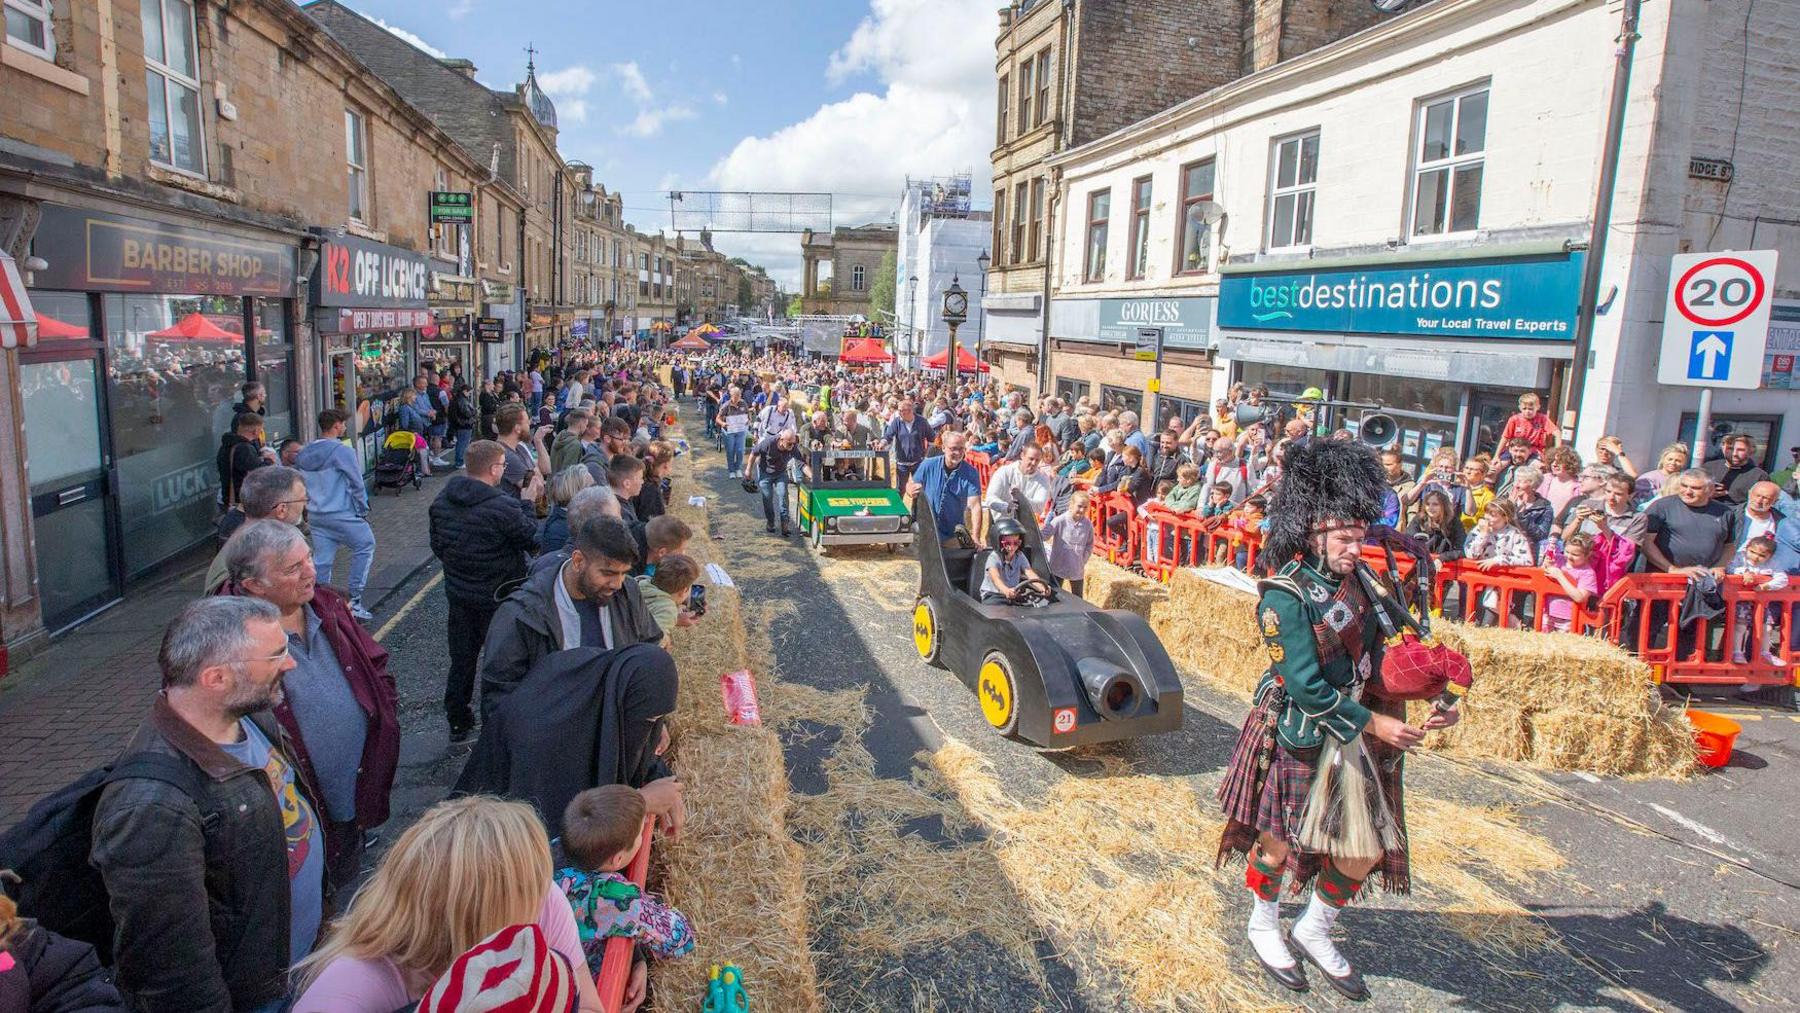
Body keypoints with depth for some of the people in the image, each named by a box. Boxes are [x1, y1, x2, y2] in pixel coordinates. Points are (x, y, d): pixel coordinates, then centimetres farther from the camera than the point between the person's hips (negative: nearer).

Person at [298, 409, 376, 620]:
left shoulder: (304, 454, 10)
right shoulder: (342, 451, -13)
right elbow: (356, 484, -12)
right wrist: (363, 510, -1)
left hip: (316, 516, 7)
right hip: (342, 514, -7)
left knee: (321, 561, 11)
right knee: (365, 546, 8)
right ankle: (353, 600, 4)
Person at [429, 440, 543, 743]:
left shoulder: (442, 501, -3)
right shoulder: (503, 507, -26)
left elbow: (437, 546, 8)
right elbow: (533, 541, -15)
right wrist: (527, 503, -6)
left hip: (458, 594, 6)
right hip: (496, 599, -6)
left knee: (461, 660, 20)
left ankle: (458, 723, 32)